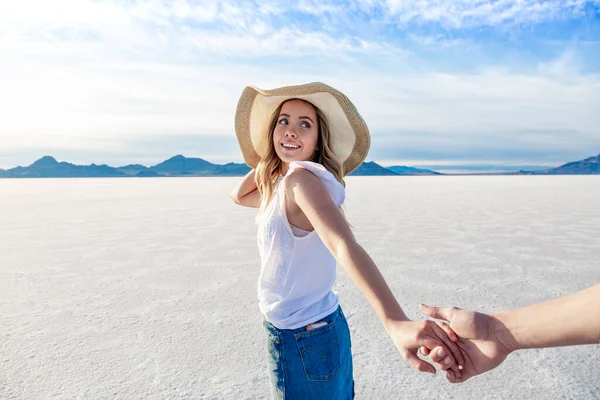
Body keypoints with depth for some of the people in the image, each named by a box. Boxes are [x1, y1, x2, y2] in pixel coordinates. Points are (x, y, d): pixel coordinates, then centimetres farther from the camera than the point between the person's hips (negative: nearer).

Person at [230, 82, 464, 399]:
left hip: (304, 340, -8)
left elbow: (345, 245, -39)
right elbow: (239, 196, 19)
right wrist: (270, 157, 6)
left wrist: (396, 322, -53)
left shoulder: (302, 177, -24)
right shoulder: (280, 183, 3)